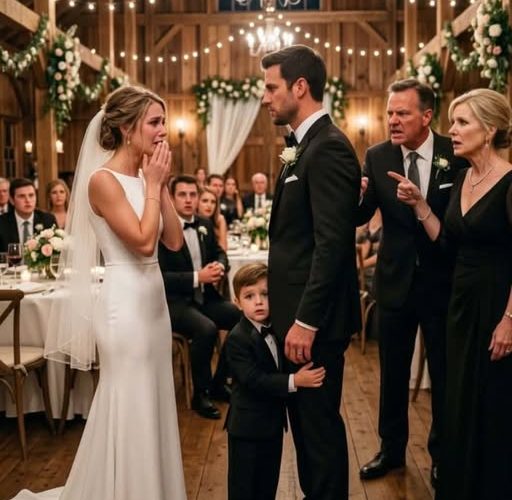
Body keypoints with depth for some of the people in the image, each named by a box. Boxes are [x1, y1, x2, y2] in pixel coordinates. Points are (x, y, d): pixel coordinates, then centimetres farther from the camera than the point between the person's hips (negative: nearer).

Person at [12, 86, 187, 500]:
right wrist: (153, 185, -12)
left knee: (153, 406, 17)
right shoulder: (104, 180, -15)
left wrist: (161, 185, 1)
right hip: (125, 303, -8)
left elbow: (174, 240, 6)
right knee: (130, 412, 2)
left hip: (153, 299, 8)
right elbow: (143, 241, -21)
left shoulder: (143, 177, 9)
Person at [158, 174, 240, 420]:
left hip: (205, 298, 7)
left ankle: (218, 383, 5)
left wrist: (220, 266, -5)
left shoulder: (205, 224, 8)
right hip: (174, 302, -7)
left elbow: (219, 253, 20)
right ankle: (200, 394, -12)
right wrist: (198, 277, -25)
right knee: (206, 329, -33)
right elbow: (159, 275, -18)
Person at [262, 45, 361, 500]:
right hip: (301, 313, 10)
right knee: (305, 418, 18)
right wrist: (293, 315, 15)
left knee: (319, 421, 2)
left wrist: (306, 321, -23)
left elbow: (333, 244, -23)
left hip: (315, 319, -10)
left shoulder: (328, 147, -17)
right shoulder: (311, 146, 15)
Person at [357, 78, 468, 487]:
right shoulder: (377, 157, -3)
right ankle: (392, 449, 33)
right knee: (393, 372, 15)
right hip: (395, 281, 2)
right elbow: (360, 215, -12)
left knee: (445, 374, 12)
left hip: (444, 282, -2)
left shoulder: (457, 155, -9)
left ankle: (442, 454, 31)